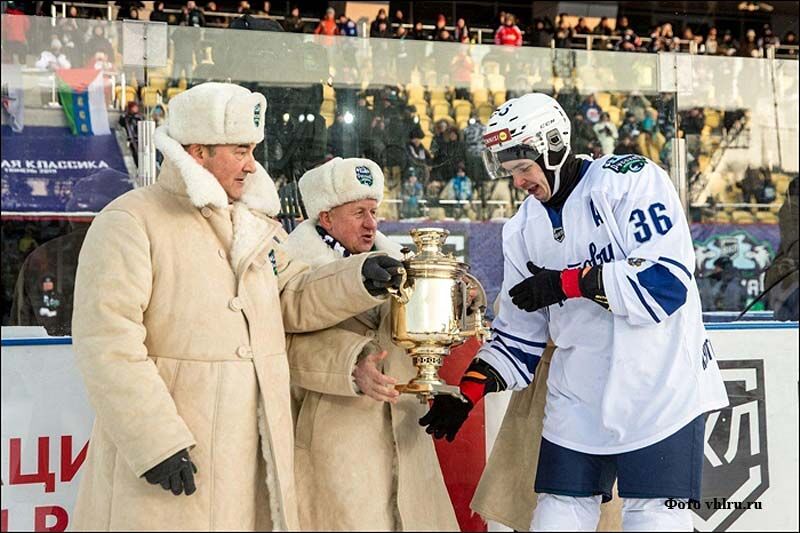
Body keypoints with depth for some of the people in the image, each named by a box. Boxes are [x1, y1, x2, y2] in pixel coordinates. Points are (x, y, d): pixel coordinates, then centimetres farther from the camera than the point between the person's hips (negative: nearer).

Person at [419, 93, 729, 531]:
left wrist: (567, 283, -19)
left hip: (659, 392, -6)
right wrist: (468, 392, 0)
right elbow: (519, 335, 13)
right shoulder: (523, 231, 9)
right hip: (576, 404, 6)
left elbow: (667, 279, -20)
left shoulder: (630, 180, -10)